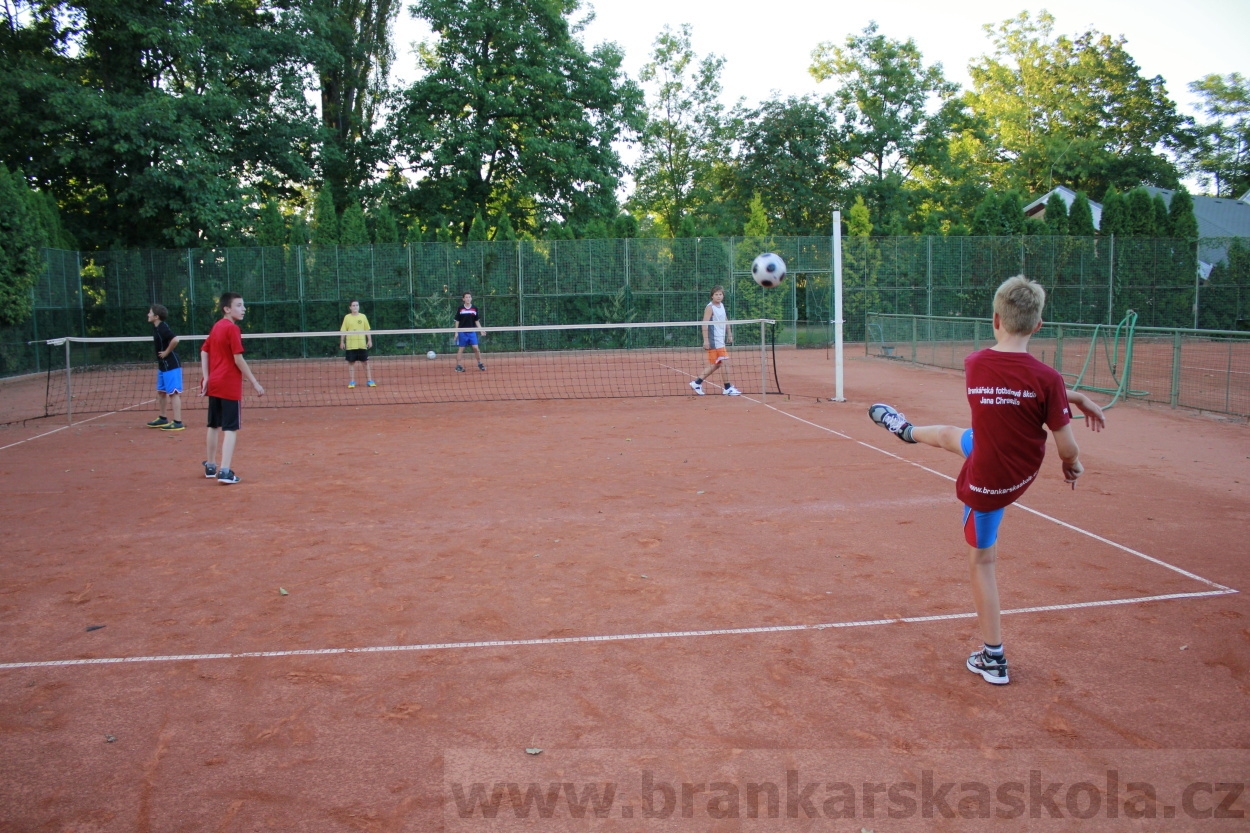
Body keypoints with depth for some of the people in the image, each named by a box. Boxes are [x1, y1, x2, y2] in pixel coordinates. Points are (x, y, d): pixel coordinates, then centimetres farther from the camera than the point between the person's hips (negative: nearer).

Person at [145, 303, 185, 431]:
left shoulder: (163, 328, -19)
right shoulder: (156, 328, 10)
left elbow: (175, 340, -33)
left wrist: (166, 352, -21)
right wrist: (159, 361, 15)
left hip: (171, 366, -10)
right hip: (163, 366, 10)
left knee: (173, 393, -8)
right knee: (161, 392, 19)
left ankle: (178, 422, -7)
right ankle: (162, 419, 31)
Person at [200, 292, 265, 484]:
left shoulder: (216, 327, 11)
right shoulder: (232, 328, -13)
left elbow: (204, 351, 14)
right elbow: (238, 359, -17)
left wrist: (206, 377, 10)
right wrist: (255, 383, -14)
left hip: (214, 384, 8)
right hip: (230, 385, -8)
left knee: (214, 425, 17)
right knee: (230, 428, -7)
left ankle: (211, 466, 28)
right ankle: (224, 471, -14)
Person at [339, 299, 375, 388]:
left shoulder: (363, 316, 5)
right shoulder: (347, 317, 2)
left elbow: (367, 330, 8)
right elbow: (343, 331, 3)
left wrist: (369, 340, 2)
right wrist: (342, 342, -2)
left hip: (362, 344, 1)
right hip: (351, 345, -1)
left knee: (366, 362, 3)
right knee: (351, 362, 3)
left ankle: (369, 381, 11)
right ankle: (352, 382, 11)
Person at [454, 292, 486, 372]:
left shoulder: (475, 309, 3)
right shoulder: (460, 309, -2)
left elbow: (477, 321, 9)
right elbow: (457, 321, 3)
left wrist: (481, 330, -1)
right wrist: (456, 332, -1)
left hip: (472, 332, 1)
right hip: (462, 332, -1)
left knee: (476, 348, -5)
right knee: (461, 349, 3)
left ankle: (480, 364, 7)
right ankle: (458, 366, 10)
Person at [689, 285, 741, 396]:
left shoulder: (721, 305, 13)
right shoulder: (710, 307, -12)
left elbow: (725, 320, 24)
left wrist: (729, 334, 21)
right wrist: (705, 340, -23)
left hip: (720, 339, 9)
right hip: (714, 340, -9)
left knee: (715, 365, 11)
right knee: (725, 362, -8)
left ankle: (697, 382, 18)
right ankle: (727, 388, -1)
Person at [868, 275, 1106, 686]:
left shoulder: (974, 365, -17)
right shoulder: (1047, 378, -22)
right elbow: (1066, 446, -15)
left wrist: (1073, 397, 5)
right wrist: (1072, 465, 7)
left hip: (988, 482, -1)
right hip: (1026, 469, 1)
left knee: (981, 561, 16)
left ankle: (992, 659, 26)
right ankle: (906, 430, 63)